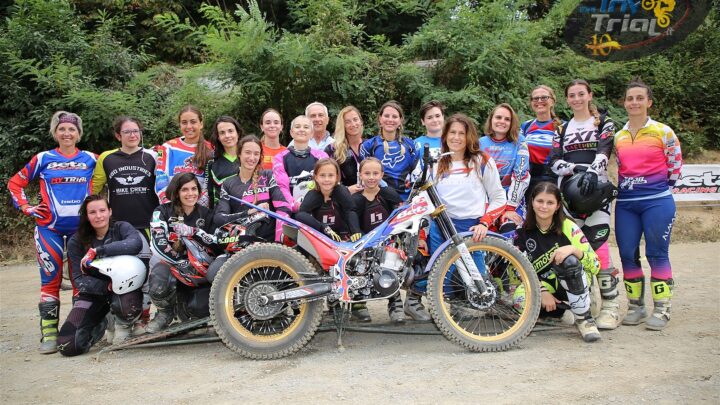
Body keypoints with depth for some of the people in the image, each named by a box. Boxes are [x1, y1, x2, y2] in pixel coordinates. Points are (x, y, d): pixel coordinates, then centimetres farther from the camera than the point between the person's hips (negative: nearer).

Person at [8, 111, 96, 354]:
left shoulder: (91, 159, 5)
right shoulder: (43, 159, 5)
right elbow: (15, 183, 12)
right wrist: (26, 208, 2)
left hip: (82, 227, 1)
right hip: (49, 228, -1)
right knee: (51, 279, -2)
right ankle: (49, 334, 3)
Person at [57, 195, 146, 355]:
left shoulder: (122, 228, -6)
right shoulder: (76, 242, -1)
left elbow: (136, 244, -29)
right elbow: (78, 279, -6)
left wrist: (97, 251, -31)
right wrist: (106, 287, -23)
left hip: (124, 286, -2)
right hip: (93, 292, 2)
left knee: (127, 307, -40)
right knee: (67, 346, -16)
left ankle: (123, 326, 0)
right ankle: (99, 327, 19)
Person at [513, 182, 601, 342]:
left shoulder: (568, 227, -8)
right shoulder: (522, 232, -3)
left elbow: (595, 266, -12)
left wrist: (574, 249, -31)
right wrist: (542, 291, -17)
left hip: (573, 288, -2)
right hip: (541, 288, 2)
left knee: (569, 260, -34)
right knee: (520, 300, -32)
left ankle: (584, 319, -17)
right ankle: (564, 314, -2)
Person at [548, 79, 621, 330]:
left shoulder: (603, 124, 10)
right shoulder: (562, 129, 19)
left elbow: (603, 153, -8)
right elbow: (554, 161, 5)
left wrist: (591, 172, -28)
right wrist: (574, 168, -15)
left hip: (594, 189, -3)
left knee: (598, 245, -13)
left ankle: (610, 306, -8)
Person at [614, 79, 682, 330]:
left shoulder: (663, 132, -1)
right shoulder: (618, 137, 11)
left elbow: (675, 164, 3)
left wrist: (659, 187, 4)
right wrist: (623, 186, 10)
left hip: (657, 201, -4)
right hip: (625, 203, 4)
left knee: (657, 254, -2)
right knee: (627, 254, 5)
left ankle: (661, 309, 7)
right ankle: (635, 307, 16)